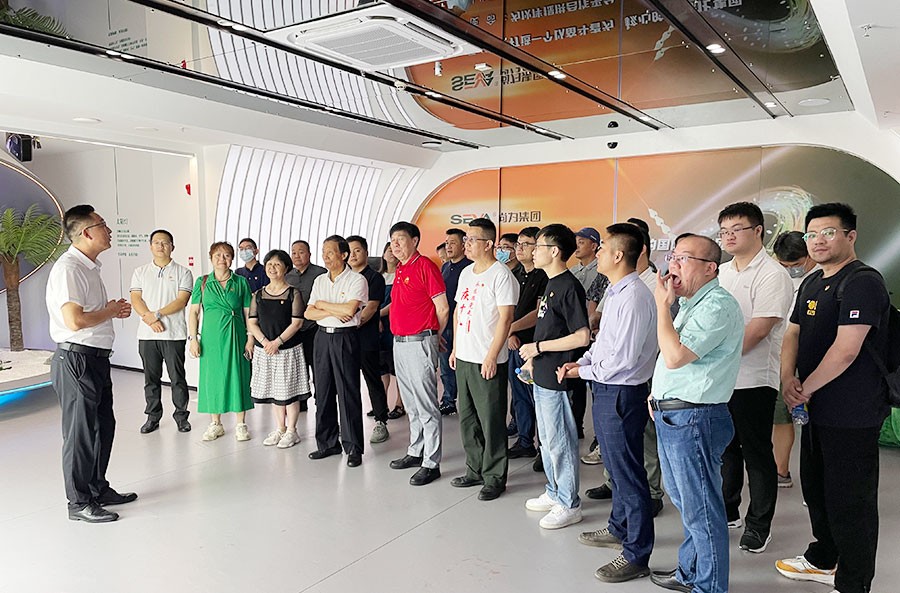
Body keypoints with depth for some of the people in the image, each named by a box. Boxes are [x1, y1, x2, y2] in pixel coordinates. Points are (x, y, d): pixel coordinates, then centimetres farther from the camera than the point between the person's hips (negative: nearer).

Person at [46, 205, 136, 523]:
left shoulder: (89, 267, 14)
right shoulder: (68, 268, -18)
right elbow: (75, 320, -26)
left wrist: (113, 309, 7)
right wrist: (111, 311, -11)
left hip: (96, 359, 10)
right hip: (77, 360, -10)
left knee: (103, 425, 19)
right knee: (81, 433, 2)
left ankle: (99, 489, 34)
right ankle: (79, 503, 17)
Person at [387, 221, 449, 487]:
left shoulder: (425, 266, -11)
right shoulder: (400, 270, 14)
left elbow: (442, 309, -11)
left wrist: (430, 336, 1)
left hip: (419, 343, -9)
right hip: (399, 342, 9)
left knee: (426, 406, -3)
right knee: (411, 405, 18)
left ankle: (431, 463, 4)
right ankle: (415, 452, 30)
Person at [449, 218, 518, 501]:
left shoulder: (501, 274, -12)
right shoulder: (466, 273, 13)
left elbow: (505, 318, -16)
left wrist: (491, 356, -19)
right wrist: (455, 348, 15)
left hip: (487, 362, -8)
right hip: (463, 359, 8)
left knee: (491, 421, 1)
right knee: (467, 419, 16)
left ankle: (495, 477, 14)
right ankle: (475, 470, 30)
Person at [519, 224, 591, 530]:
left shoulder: (569, 287, -18)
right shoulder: (552, 283, 11)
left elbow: (582, 337, -24)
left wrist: (538, 347, -18)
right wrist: (533, 358, 16)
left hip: (557, 378, -10)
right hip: (542, 375, 10)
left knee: (560, 442, 2)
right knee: (546, 439, 19)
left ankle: (569, 504, 17)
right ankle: (554, 493, 34)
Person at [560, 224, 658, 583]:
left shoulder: (634, 298, -22)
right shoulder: (617, 292, 10)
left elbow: (623, 358, -24)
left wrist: (584, 372, -11)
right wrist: (581, 362, 4)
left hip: (621, 394, -10)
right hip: (607, 391, 10)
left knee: (628, 475, 3)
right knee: (616, 468, 25)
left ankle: (636, 556, 17)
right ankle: (619, 529, 44)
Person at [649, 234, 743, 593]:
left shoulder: (718, 305, -18)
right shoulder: (691, 303, 15)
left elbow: (674, 356, -27)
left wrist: (663, 304, -18)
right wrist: (659, 393, 14)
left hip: (694, 420, -10)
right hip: (671, 416, 10)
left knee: (701, 510, 3)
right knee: (685, 502, 23)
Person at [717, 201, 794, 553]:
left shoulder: (772, 274, -11)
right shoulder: (720, 273, 12)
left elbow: (759, 328, -19)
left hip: (754, 379, -7)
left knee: (756, 454, 4)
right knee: (725, 448, 17)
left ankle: (759, 526, 19)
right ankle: (726, 512, 32)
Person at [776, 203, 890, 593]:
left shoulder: (863, 283, -16)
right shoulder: (812, 284, 12)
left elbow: (846, 349, -23)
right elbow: (794, 334, 13)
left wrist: (806, 388, -14)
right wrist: (788, 379, -4)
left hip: (851, 416, -9)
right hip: (816, 410, 9)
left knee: (850, 502, 1)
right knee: (816, 490, 22)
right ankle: (823, 560, 40)